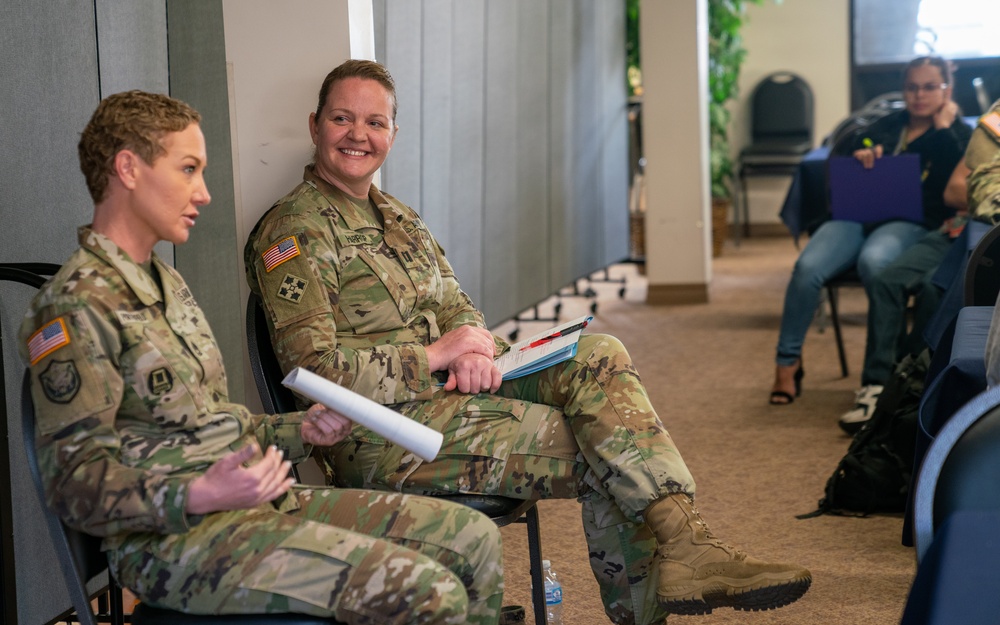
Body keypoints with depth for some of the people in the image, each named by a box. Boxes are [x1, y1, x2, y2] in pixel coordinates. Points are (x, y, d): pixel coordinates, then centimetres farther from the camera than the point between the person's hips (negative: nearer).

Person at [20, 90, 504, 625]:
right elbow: (75, 481, -16)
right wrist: (198, 496, -31)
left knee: (473, 539, 0)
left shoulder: (167, 285, 21)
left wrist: (300, 429, 10)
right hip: (173, 539, -9)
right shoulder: (74, 308, -11)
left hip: (251, 500, 9)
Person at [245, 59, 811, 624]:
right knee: (601, 451, -18)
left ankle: (679, 542, -24)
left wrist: (475, 352, -8)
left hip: (443, 388, 8)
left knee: (599, 357, -16)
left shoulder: (399, 218, 21)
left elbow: (455, 304, 17)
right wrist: (434, 356, -14)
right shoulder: (294, 233, -7)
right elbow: (314, 368, -16)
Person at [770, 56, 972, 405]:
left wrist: (942, 127, 2)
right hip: (859, 213, 4)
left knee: (873, 261, -40)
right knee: (808, 267, -25)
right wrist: (859, 157, 5)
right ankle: (787, 364, -14)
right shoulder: (887, 127, 27)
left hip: (911, 222, -4)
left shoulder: (957, 134, 16)